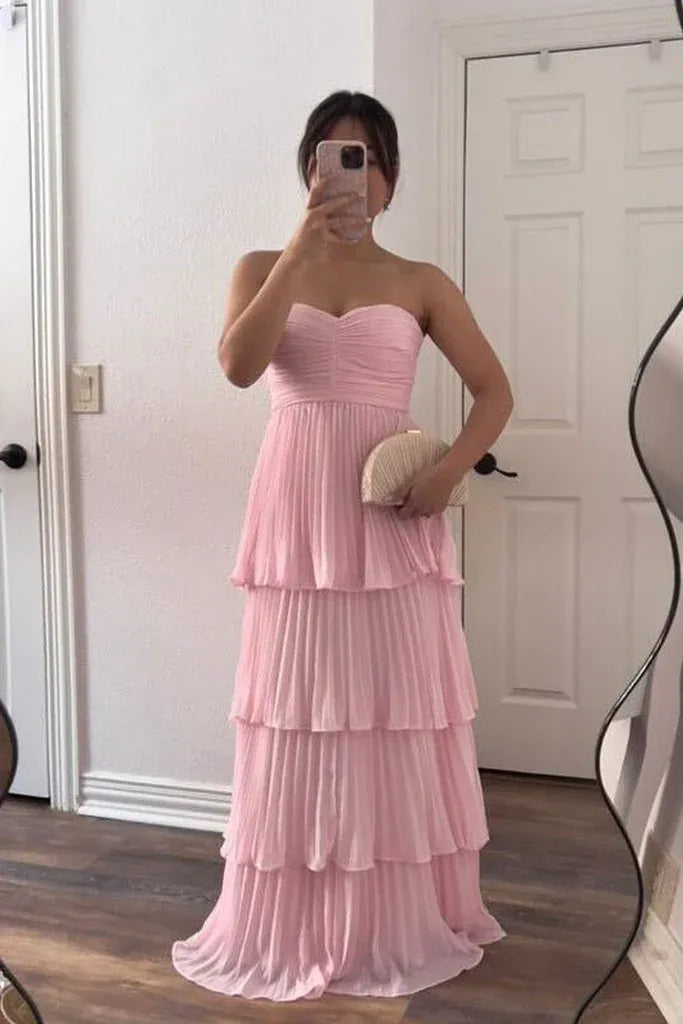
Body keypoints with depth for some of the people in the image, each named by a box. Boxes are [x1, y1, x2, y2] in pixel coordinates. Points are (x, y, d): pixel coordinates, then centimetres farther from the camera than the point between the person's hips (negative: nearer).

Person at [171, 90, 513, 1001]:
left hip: (393, 519, 0)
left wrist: (448, 472, -11)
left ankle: (404, 924, 21)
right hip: (299, 516, 0)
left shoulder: (421, 284, 7)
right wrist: (302, 250, -16)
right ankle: (289, 928, 20)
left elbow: (494, 392, 6)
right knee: (300, 718, 4)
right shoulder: (264, 268, 8)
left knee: (398, 715, 4)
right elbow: (238, 365, -11)